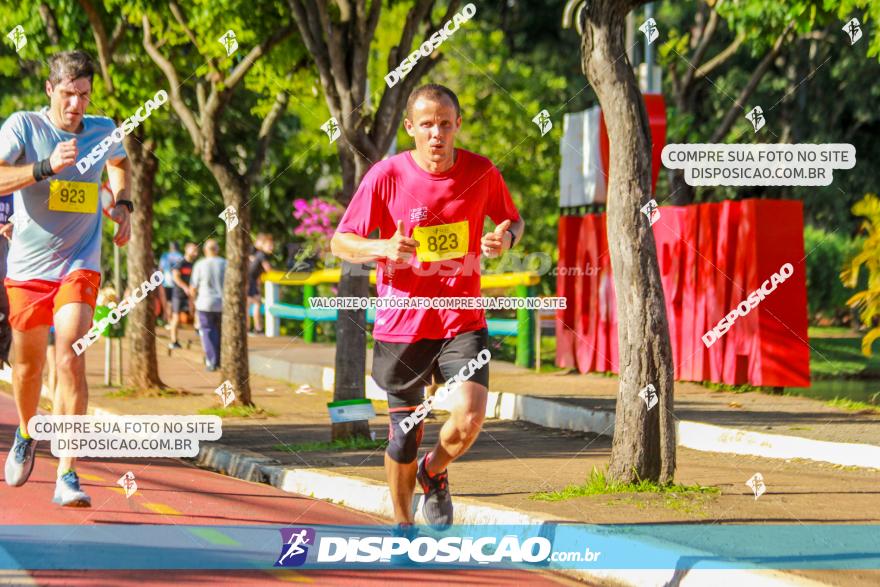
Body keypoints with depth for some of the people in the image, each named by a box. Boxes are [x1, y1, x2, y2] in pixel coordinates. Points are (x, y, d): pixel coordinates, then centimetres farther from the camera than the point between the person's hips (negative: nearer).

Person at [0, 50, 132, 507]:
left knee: (70, 357, -18)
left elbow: (120, 163, 26)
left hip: (80, 265, 0)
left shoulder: (103, 131, 1)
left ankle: (67, 476, -21)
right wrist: (47, 168, -33)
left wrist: (122, 202, 10)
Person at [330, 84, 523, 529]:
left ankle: (434, 473, 16)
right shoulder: (387, 175, -7)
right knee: (403, 436, 6)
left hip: (463, 321, 1)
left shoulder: (481, 172, -2)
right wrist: (383, 248, -22)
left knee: (469, 418, -19)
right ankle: (402, 524, 31)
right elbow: (340, 243, -1)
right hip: (402, 322, -1)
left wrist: (506, 237, -9)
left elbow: (512, 219, 16)